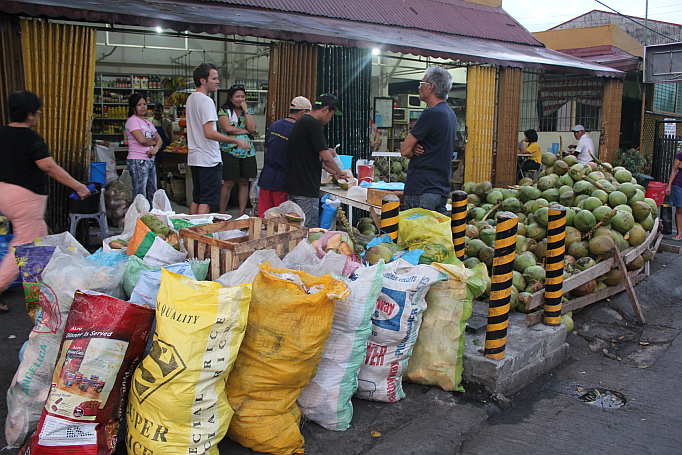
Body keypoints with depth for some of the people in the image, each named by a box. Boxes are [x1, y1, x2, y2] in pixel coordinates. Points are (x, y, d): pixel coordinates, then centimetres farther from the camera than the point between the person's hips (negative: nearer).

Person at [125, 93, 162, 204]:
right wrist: (154, 142, 2)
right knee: (140, 195, -8)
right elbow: (141, 140, -18)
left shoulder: (148, 122, 20)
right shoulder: (132, 120, -5)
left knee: (152, 194, 8)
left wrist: (156, 148, -8)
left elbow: (159, 139, 15)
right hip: (138, 161, -8)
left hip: (150, 161, 8)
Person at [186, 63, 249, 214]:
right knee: (206, 201, -5)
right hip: (208, 159, -10)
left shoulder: (191, 98, 15)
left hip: (193, 157, 10)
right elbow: (209, 133, -23)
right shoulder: (206, 101, -16)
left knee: (196, 199, 16)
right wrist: (237, 141, -20)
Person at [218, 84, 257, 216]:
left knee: (244, 182, 6)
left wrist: (246, 111, -5)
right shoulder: (224, 111, 1)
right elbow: (227, 128, -14)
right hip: (229, 151, -4)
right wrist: (245, 131, -6)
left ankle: (242, 213, 13)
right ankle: (221, 213, 9)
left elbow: (252, 128, -3)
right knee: (228, 183, -3)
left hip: (247, 151, 4)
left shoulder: (248, 110, 12)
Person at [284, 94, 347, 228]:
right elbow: (325, 157, -18)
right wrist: (339, 171, 0)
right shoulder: (313, 123, -15)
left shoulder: (301, 122, 17)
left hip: (292, 186, 10)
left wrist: (333, 172, 27)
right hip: (306, 189, -10)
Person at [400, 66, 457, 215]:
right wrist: (416, 148, -3)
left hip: (421, 191, -9)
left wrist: (414, 152, 8)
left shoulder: (431, 114, -16)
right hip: (443, 189, 9)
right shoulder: (450, 114, 14)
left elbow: (405, 150, -13)